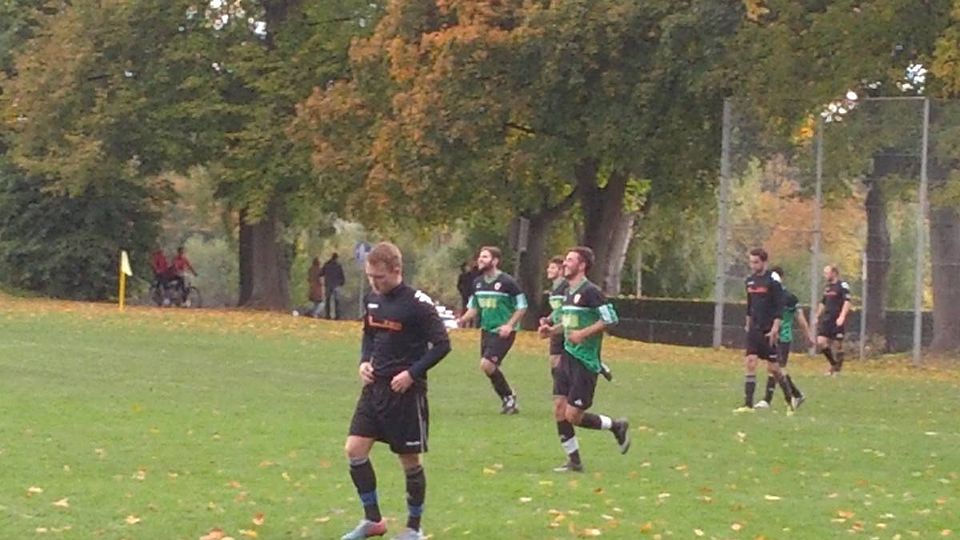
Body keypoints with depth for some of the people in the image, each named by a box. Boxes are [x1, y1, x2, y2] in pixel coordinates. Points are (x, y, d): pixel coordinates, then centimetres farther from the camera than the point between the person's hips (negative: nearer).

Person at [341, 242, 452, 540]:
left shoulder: (417, 304, -16)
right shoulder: (373, 298, 5)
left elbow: (442, 344, -13)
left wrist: (412, 373, -18)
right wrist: (364, 361, 3)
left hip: (406, 391, -7)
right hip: (375, 387, 7)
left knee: (410, 459, 3)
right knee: (355, 449, 0)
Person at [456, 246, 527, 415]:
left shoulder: (507, 281, -12)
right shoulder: (478, 283, 7)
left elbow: (522, 306, -7)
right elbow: (474, 307, 16)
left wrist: (510, 325, -18)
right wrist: (464, 319, -4)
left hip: (503, 332, -7)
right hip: (486, 330, 7)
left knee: (487, 364, -19)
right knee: (493, 369, 9)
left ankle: (508, 396, -1)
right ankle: (508, 401, 25)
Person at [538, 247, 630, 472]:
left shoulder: (590, 291, -14)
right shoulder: (568, 291, 13)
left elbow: (610, 318, -18)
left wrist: (583, 333, -21)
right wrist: (551, 329, 9)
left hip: (585, 361, -8)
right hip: (568, 356, 8)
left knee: (573, 416, -8)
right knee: (559, 409, 2)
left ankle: (617, 426, 15)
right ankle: (574, 461, 11)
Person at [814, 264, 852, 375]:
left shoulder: (842, 286, -8)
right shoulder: (827, 287, 15)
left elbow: (847, 302, -17)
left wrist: (842, 317, -27)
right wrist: (817, 317, 24)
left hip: (837, 320, -7)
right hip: (826, 319, 7)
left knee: (837, 345, -1)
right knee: (821, 342, -3)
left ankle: (838, 368, 11)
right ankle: (833, 364, 14)